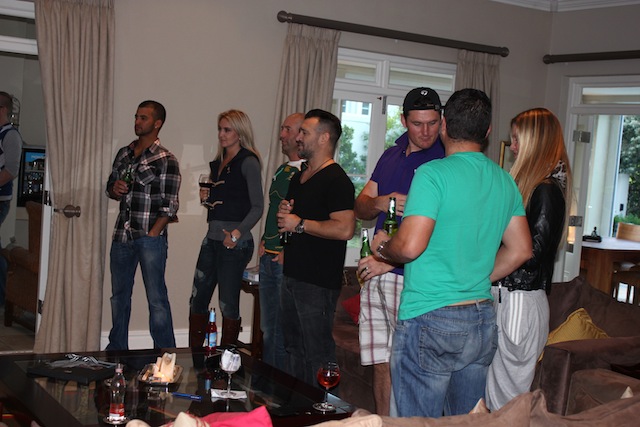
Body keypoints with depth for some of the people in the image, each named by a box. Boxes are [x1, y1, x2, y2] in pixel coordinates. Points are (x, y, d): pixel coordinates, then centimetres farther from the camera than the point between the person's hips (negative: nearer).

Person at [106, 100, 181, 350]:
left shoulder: (166, 160, -6)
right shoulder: (123, 154, 13)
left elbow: (170, 205, -9)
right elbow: (110, 187, 24)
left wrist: (151, 235, -14)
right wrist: (115, 190, 0)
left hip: (150, 238, -6)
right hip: (122, 236, 7)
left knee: (156, 298, -3)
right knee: (119, 296, 15)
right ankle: (116, 350, 28)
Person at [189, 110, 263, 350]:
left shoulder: (248, 162, -8)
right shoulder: (217, 163, 16)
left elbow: (257, 206, -13)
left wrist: (238, 232, -24)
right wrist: (206, 197, 7)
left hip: (235, 243, -8)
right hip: (212, 239, 8)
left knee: (228, 304, -1)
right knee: (197, 299, 10)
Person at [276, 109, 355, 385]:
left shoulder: (336, 180, -13)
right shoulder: (298, 178, 17)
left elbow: (345, 229, -25)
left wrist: (299, 224, -17)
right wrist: (284, 214, 5)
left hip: (318, 283, -10)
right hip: (292, 277, 10)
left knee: (317, 354, -4)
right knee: (294, 349, 18)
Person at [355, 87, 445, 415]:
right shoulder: (391, 157, 16)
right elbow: (360, 208, 17)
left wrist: (389, 261, -17)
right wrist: (381, 203, -8)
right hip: (375, 277, 7)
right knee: (380, 364, 11)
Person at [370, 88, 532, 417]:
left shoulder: (433, 174, -13)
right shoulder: (505, 181, 9)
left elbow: (410, 246, -21)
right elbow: (520, 249, 13)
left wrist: (382, 246, 0)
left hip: (430, 320, -7)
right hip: (482, 320, 7)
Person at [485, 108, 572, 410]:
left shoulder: (546, 190, -14)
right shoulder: (532, 184, 13)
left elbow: (532, 253, -18)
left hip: (521, 301, -9)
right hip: (504, 294, 9)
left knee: (506, 397, -1)